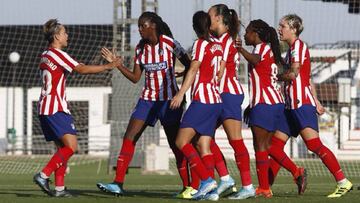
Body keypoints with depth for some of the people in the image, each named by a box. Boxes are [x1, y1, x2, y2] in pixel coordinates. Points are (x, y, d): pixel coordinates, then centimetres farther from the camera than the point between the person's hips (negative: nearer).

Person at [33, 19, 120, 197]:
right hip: (56, 108, -10)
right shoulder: (57, 54, -10)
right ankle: (43, 175, -19)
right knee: (71, 146, -14)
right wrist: (108, 66, -8)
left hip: (45, 108, 10)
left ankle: (59, 187, 3)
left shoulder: (45, 56, 20)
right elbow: (81, 69, -14)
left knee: (63, 148, 10)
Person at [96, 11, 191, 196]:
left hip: (169, 99, -5)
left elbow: (190, 66, -3)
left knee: (176, 144, -2)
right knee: (129, 138, -8)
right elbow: (135, 78, 7)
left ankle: (187, 186, 9)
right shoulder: (140, 48, 4)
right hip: (148, 99, 5)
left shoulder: (169, 43, -10)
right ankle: (118, 184, -11)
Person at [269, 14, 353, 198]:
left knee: (314, 144, -17)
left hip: (302, 105, -10)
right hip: (292, 106, 10)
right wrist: (316, 102, 21)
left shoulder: (298, 46, -7)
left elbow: (293, 74, -17)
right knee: (275, 145, 8)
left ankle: (343, 182, -17)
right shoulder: (292, 49, 21)